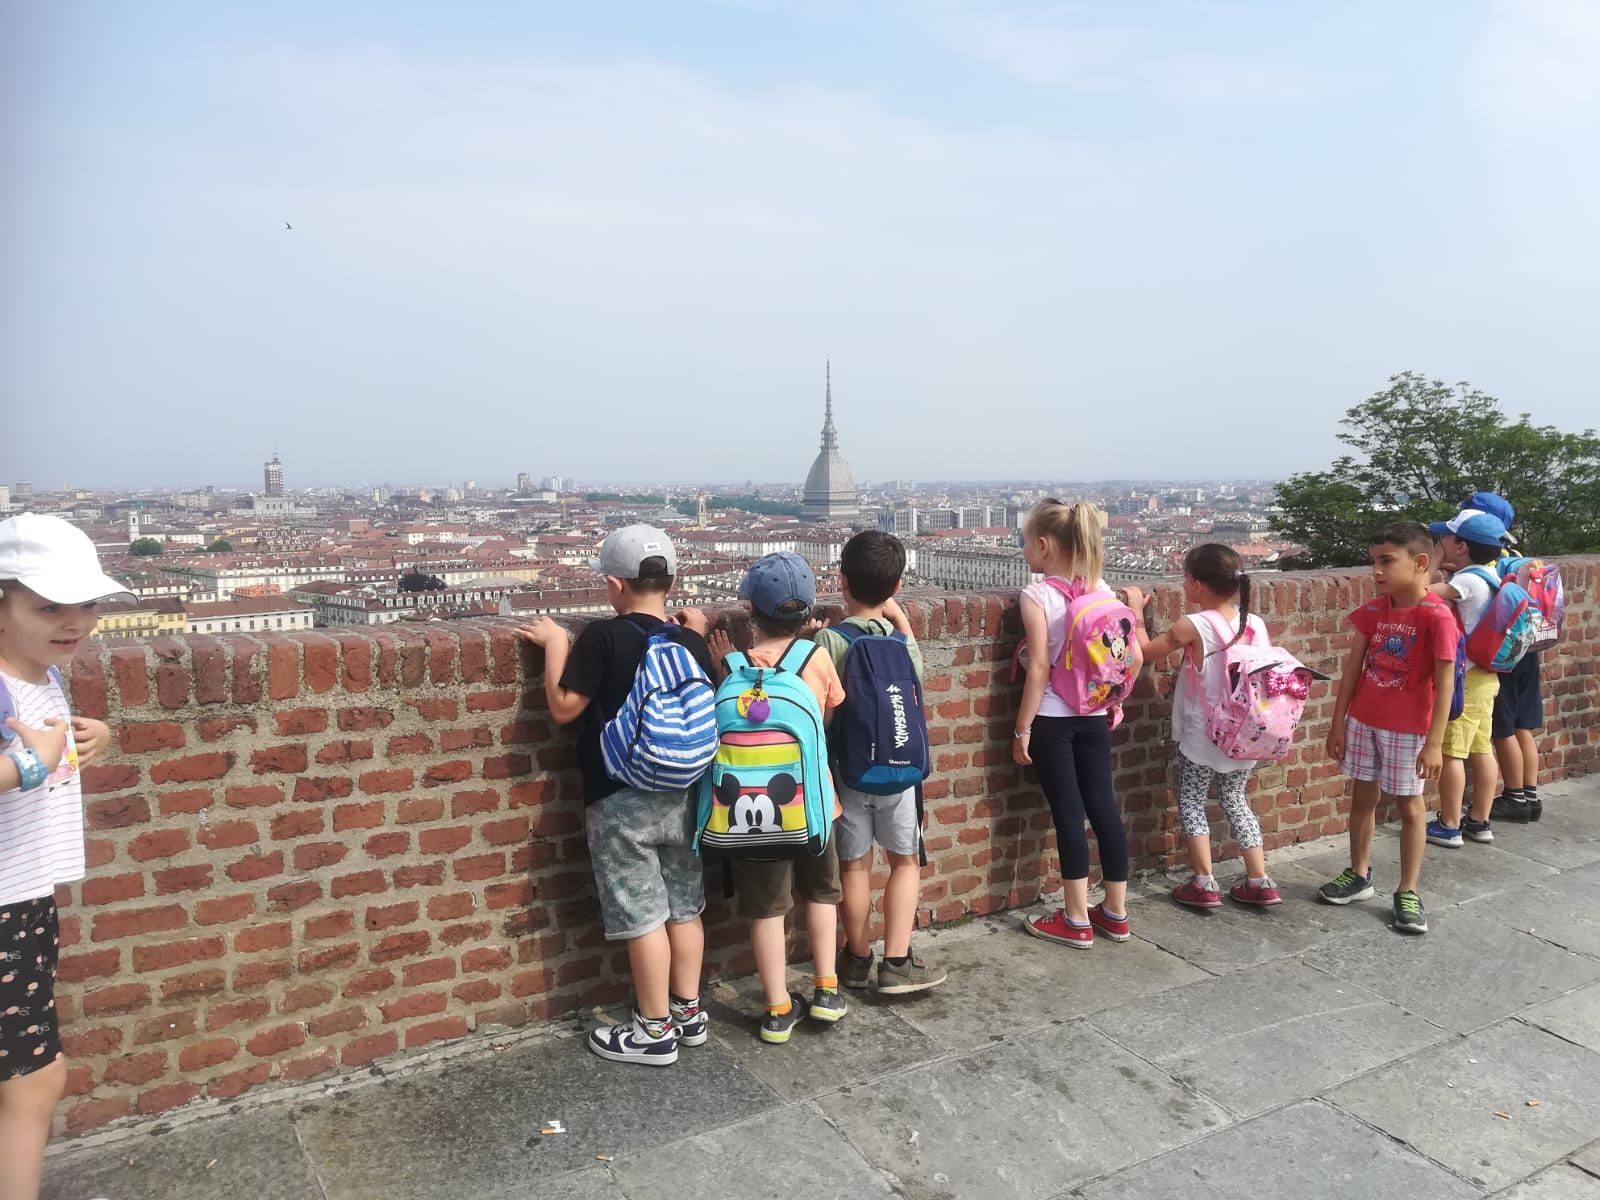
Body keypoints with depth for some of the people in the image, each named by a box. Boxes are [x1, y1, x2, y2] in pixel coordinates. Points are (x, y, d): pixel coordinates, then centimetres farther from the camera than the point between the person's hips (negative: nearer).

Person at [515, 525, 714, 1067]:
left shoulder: (603, 636, -15)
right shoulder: (691, 640, 0)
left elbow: (563, 708, -13)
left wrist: (555, 643, -3)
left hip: (621, 798, -5)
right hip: (682, 793, 6)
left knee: (642, 915, 4)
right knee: (684, 906, 16)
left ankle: (655, 1031, 15)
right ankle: (688, 1011, 28)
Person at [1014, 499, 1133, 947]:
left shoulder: (1036, 595, -14)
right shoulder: (1101, 589, 3)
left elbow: (1039, 669, -16)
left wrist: (1022, 729, -10)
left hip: (1052, 718, -5)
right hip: (1094, 715, 6)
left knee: (1068, 813, 1)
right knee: (1103, 807, 11)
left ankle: (1077, 921, 11)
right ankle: (1115, 913, 22)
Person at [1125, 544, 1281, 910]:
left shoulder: (1192, 626, -18)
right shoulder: (1255, 624, -3)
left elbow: (1145, 651, -5)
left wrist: (1135, 611, 7)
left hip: (1202, 737, -5)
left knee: (1191, 802, 11)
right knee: (1236, 802, 20)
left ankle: (1205, 884, 11)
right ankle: (1260, 882, 22)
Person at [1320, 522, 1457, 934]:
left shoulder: (1437, 616, -18)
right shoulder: (1374, 610, -1)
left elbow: (1444, 683, -17)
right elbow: (1352, 667, 3)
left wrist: (1434, 743, -18)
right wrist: (1338, 723, 3)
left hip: (1409, 729, -5)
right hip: (1363, 722, 5)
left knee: (1409, 806, 7)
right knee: (1363, 798, 15)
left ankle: (1408, 893, 18)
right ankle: (1359, 875, 31)